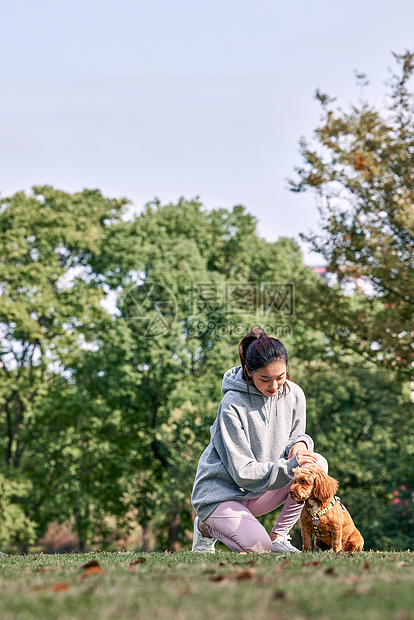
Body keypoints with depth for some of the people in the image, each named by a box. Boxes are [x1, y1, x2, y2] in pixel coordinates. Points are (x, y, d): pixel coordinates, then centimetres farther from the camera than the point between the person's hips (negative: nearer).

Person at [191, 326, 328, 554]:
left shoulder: (293, 394, -6)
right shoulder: (233, 406, -23)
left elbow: (294, 436, 7)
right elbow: (243, 473, -22)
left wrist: (300, 443, -19)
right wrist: (289, 467, -35)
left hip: (259, 492, 6)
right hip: (221, 493, -6)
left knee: (317, 463, -17)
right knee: (257, 546, -30)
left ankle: (279, 537, -6)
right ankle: (207, 527, 3)